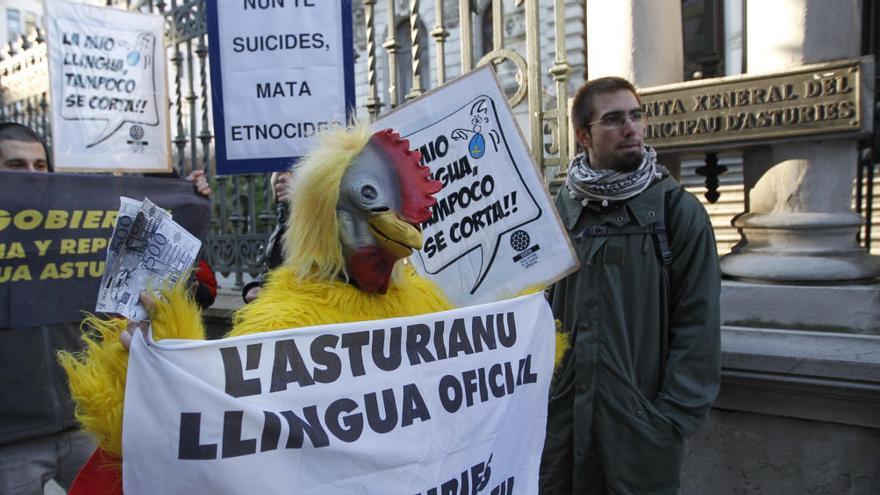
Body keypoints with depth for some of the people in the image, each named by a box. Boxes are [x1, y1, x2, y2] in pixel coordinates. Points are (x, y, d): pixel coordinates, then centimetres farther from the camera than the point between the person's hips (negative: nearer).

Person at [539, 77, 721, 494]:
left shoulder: (676, 209, -4)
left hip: (641, 421, -2)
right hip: (560, 417, 3)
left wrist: (674, 417, -10)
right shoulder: (559, 209, 4)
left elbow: (697, 323, -7)